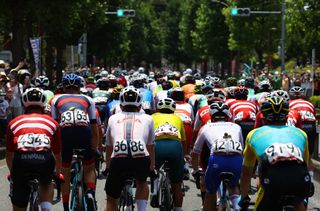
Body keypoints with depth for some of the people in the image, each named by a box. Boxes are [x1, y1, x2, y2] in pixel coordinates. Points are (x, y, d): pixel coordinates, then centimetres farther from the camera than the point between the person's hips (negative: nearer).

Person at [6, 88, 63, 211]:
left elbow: (9, 154, 37)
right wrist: (58, 174, 54)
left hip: (21, 160, -1)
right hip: (45, 159, 1)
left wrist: (12, 173, 56)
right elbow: (57, 154, 36)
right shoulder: (52, 122, 27)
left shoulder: (14, 123, 27)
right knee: (46, 184, 35)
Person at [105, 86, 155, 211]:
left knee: (111, 200, 20)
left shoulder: (113, 119, 29)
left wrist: (108, 168, 55)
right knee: (142, 182, 34)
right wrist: (152, 168, 54)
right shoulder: (147, 119, 27)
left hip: (119, 160, 0)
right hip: (141, 159, 0)